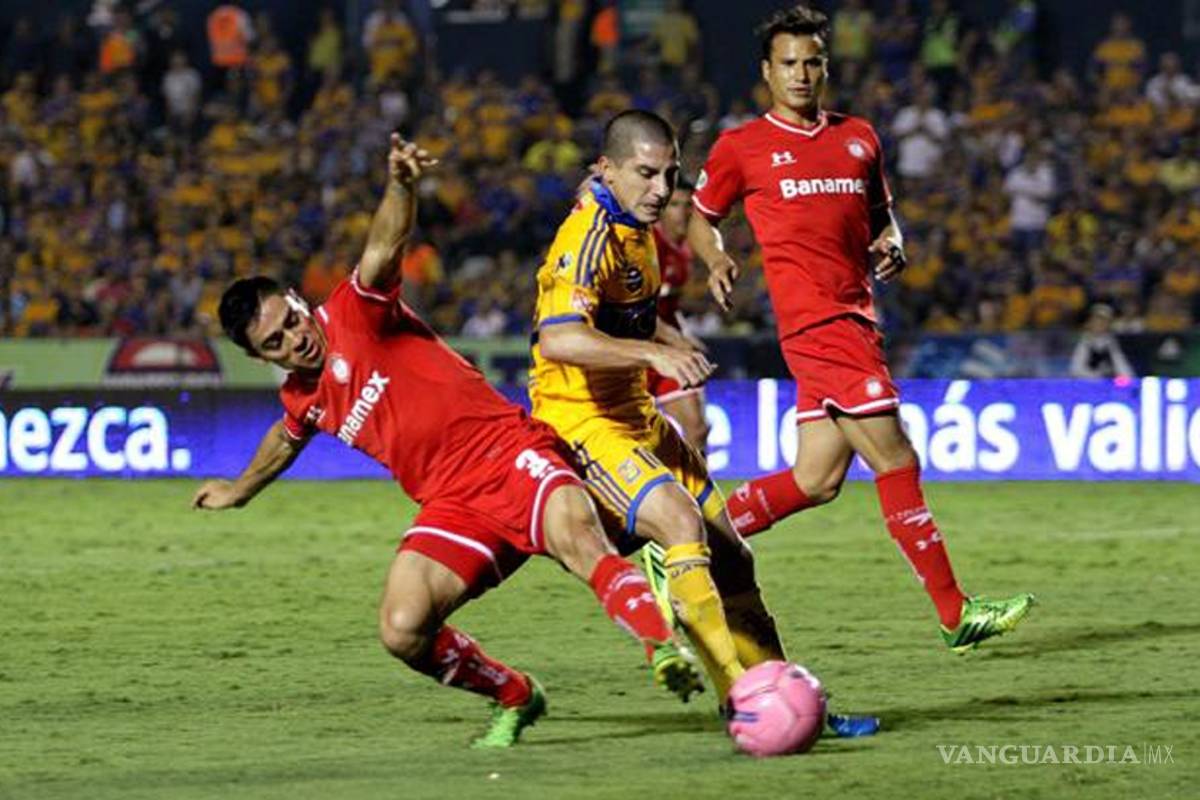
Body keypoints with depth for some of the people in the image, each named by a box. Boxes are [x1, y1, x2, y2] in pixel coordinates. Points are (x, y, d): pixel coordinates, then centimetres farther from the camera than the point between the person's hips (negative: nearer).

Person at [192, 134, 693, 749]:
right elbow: (288, 439, 42)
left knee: (579, 538, -36)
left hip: (506, 450, -6)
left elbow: (384, 249, -23)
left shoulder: (353, 312, -2)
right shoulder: (301, 401, 17)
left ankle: (665, 653, -50)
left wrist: (400, 187, -43)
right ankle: (515, 699, 7)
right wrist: (241, 490, 59)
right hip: (452, 504, 6)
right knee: (402, 633, -16)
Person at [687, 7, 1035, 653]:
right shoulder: (742, 147, 3)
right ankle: (954, 614, -6)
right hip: (816, 324, -7)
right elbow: (700, 218, 14)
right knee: (896, 461, -9)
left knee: (817, 480, 6)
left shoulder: (859, 137, 17)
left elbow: (880, 212, 27)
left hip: (854, 320, 7)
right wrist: (717, 261, -6)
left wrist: (891, 245, 5)